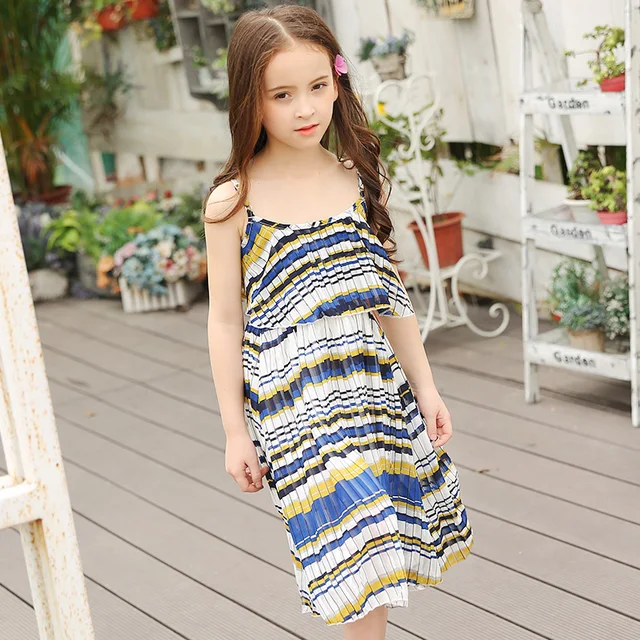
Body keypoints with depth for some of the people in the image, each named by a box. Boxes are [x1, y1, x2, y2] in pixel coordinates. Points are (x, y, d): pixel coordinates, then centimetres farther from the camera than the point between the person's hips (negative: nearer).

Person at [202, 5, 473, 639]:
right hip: (297, 407, -4)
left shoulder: (359, 181, 3)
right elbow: (226, 323, -4)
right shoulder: (233, 204, -9)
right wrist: (235, 432, -3)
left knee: (381, 548, 14)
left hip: (376, 393, 5)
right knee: (355, 553, -5)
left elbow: (388, 295, 9)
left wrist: (424, 386, 10)